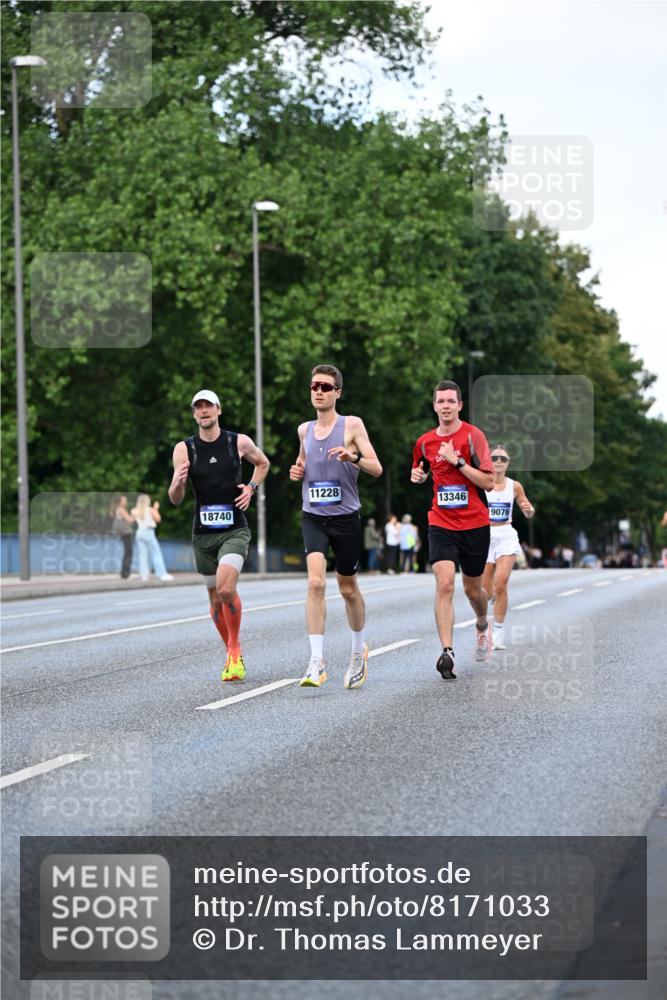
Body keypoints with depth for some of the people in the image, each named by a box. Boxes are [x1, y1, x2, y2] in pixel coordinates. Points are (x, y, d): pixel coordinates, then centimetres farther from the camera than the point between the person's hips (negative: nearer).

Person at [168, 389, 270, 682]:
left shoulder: (239, 442, -1)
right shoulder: (184, 449, -1)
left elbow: (263, 463, 20)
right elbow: (175, 500, -2)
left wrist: (251, 488, 3)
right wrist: (178, 482, -24)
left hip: (235, 529, -2)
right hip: (203, 534, 2)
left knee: (226, 589, -22)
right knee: (215, 599, 9)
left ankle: (234, 650, -3)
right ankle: (233, 654, 28)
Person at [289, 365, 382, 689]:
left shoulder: (352, 425, -4)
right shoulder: (305, 430, 9)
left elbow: (377, 469, -9)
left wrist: (352, 457, -28)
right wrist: (297, 470, 5)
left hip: (346, 518, -2)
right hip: (313, 517, 2)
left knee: (348, 588, 11)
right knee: (316, 582, -18)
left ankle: (359, 650, 36)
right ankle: (317, 662, -21)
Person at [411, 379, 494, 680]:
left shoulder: (473, 435, -8)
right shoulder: (425, 442, 5)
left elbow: (488, 482, -13)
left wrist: (457, 461, -21)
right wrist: (418, 475, 3)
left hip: (474, 524, -2)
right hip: (441, 524, 2)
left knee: (472, 589, 12)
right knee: (444, 583, -17)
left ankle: (483, 626, 46)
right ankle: (447, 653, -21)